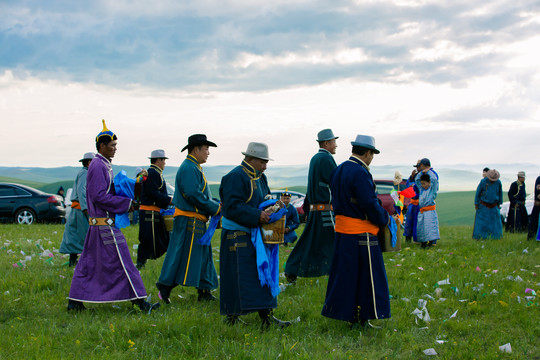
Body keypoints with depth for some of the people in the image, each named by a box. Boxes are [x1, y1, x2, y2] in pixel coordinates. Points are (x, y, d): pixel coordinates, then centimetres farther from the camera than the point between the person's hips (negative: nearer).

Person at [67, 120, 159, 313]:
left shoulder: (102, 165, 16)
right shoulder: (98, 166, -15)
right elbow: (100, 197, -21)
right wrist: (127, 203, -18)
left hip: (97, 223, 10)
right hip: (105, 224, -10)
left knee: (88, 263, 12)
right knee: (121, 262, -7)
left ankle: (75, 301, 16)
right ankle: (139, 301, -4)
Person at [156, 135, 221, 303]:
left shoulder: (194, 167, 19)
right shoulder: (189, 168, -15)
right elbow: (194, 195, -23)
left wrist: (216, 204, 10)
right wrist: (216, 208, -15)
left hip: (197, 221, 11)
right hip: (190, 220, -11)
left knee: (203, 254, 12)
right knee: (185, 255, -7)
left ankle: (204, 291, 17)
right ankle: (166, 284, -1)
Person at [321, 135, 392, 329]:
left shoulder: (338, 171, 10)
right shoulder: (360, 173, -18)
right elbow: (370, 205, -21)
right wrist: (387, 219, -4)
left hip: (342, 230, 9)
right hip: (361, 233, -9)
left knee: (345, 274, 13)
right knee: (367, 275, 1)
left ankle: (348, 315, 20)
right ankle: (362, 318, 6)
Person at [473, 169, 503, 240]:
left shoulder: (498, 182, -5)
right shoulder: (483, 181, -13)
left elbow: (500, 193, 9)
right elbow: (478, 192, -5)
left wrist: (499, 203, 13)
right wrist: (476, 203, -3)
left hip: (494, 206, 3)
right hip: (483, 205, -3)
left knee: (495, 222, 1)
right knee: (481, 222, -4)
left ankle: (495, 236, 9)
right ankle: (478, 236, 1)